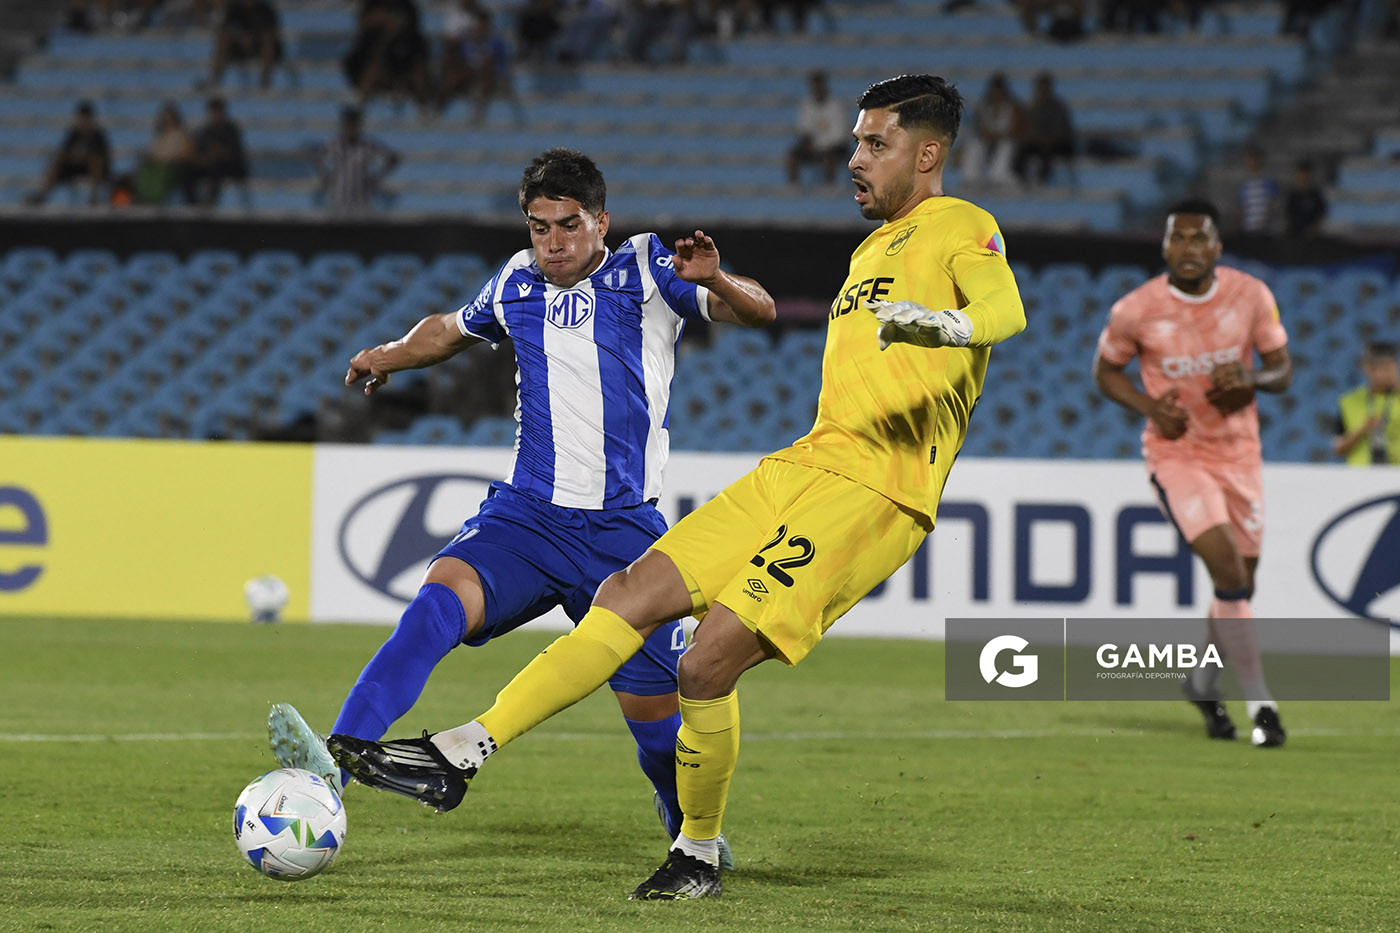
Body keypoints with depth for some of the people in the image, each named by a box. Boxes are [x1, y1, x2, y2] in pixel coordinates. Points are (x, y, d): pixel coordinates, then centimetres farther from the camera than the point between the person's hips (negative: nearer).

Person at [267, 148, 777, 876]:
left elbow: (757, 311, -10)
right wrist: (390, 355, 20)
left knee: (653, 707, 0)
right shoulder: (517, 283, 13)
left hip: (624, 528, -2)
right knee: (438, 602, -27)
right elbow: (453, 328, 35)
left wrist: (715, 282, -30)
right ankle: (333, 767, -42)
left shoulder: (647, 269, 2)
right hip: (525, 515, 2)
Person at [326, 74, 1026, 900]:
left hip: (873, 494, -9)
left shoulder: (963, 230, -3)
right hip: (808, 463, 9)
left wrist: (944, 325, -46)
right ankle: (462, 752, -4)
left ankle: (700, 855, 4)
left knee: (709, 661, -16)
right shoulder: (871, 250, 26)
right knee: (638, 594, -2)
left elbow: (1007, 311, -26)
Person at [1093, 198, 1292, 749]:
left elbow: (1282, 368, 3)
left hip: (1239, 452, 3)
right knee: (1228, 569, -20)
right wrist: (1149, 406, -14)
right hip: (1175, 455, -3)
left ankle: (1204, 681, 38)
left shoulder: (1251, 296, -7)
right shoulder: (1136, 310, -12)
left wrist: (1251, 379, -20)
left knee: (1241, 585, 10)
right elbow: (1105, 370, 4)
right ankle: (1260, 704, -17)